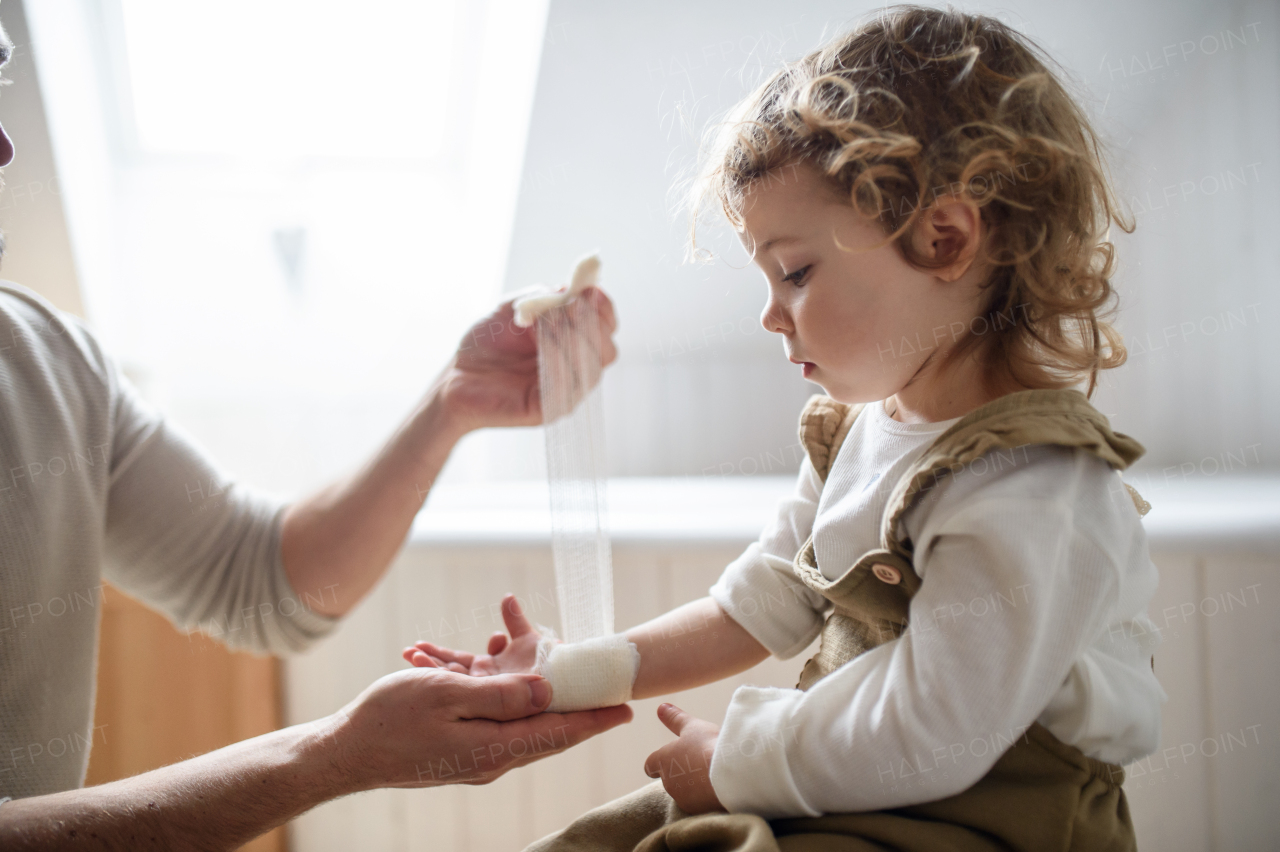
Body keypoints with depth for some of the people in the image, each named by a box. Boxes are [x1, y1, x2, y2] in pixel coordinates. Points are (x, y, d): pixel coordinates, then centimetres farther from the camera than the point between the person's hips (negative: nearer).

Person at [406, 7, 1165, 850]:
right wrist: (570, 675, 7)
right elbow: (755, 607, 11)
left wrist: (730, 763, -12)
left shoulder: (1034, 501, -24)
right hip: (840, 783, 8)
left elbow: (920, 742, -24)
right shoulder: (852, 431, 5)